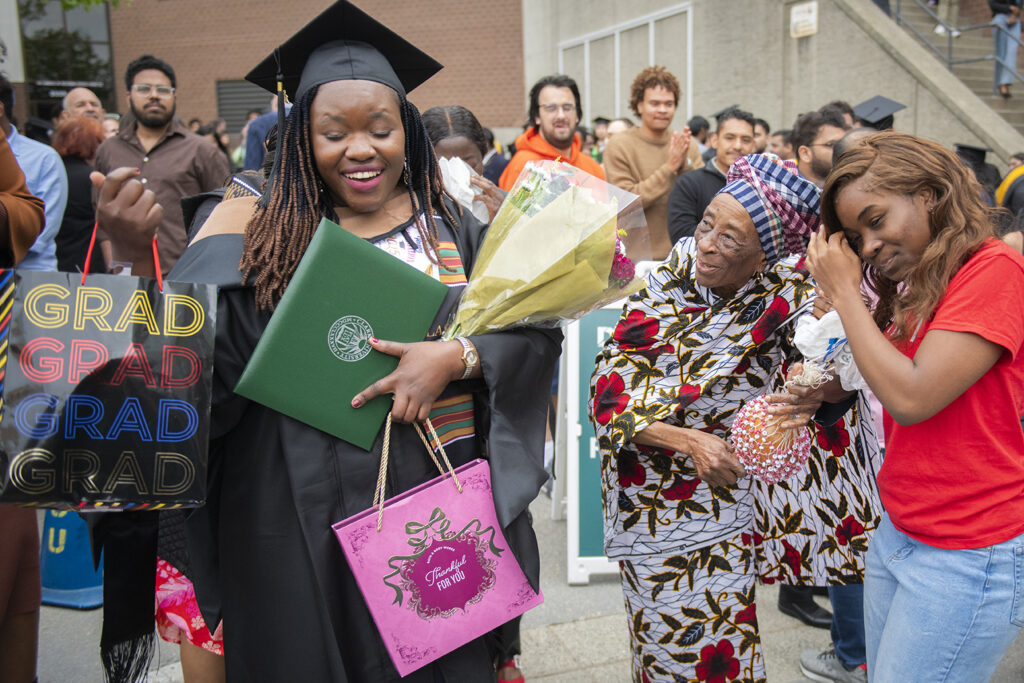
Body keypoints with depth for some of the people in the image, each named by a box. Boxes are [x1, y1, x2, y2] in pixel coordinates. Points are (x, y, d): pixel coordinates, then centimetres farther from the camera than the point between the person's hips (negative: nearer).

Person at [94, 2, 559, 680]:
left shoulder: (455, 231, 2)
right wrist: (142, 258, -24)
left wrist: (456, 356, -18)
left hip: (441, 515, 1)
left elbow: (539, 326, 0)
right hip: (306, 521, 0)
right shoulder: (271, 235, -1)